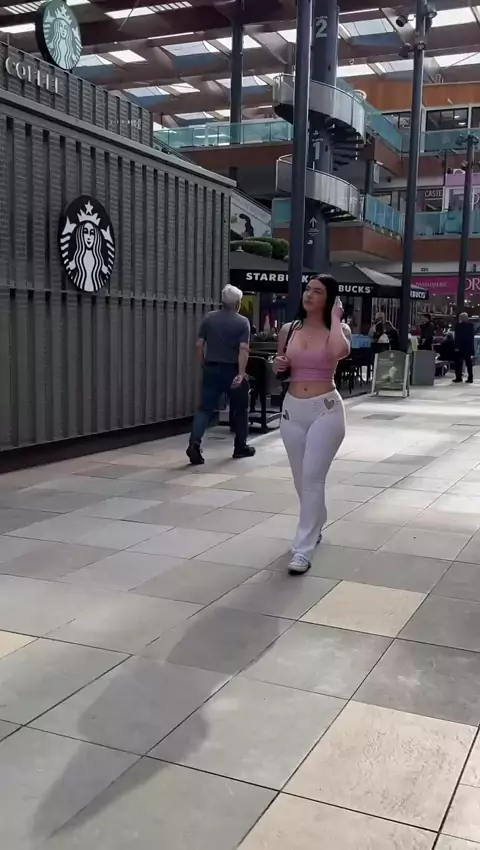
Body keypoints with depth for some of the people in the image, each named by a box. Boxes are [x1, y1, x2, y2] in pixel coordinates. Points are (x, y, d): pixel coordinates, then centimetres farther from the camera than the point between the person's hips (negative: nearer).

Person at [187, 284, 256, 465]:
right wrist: (241, 374, -21)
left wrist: (204, 364, 15)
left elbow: (199, 344, 2)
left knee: (205, 408, 0)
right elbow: (243, 349, -17)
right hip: (232, 370, -2)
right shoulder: (242, 322, -5)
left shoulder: (209, 318, 4)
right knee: (240, 409, 14)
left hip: (212, 369, 3)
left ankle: (194, 444, -18)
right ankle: (240, 447, 22)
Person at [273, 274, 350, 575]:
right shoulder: (288, 330, 6)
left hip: (326, 409, -5)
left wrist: (335, 317, -16)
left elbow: (339, 352, -30)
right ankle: (316, 526, 41)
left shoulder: (338, 330, -4)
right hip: (292, 409, 5)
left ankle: (304, 549, -6)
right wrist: (278, 365, -4)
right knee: (301, 479, 15)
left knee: (313, 478, -10)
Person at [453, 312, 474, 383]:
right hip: (469, 346, 6)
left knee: (458, 362, 1)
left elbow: (457, 337, -14)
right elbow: (472, 336, 8)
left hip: (461, 346, -5)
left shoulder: (458, 325, -11)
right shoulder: (470, 325, 5)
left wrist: (456, 346, -13)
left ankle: (458, 378, -3)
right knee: (468, 362, 9)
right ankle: (470, 378, 8)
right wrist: (472, 347, 12)